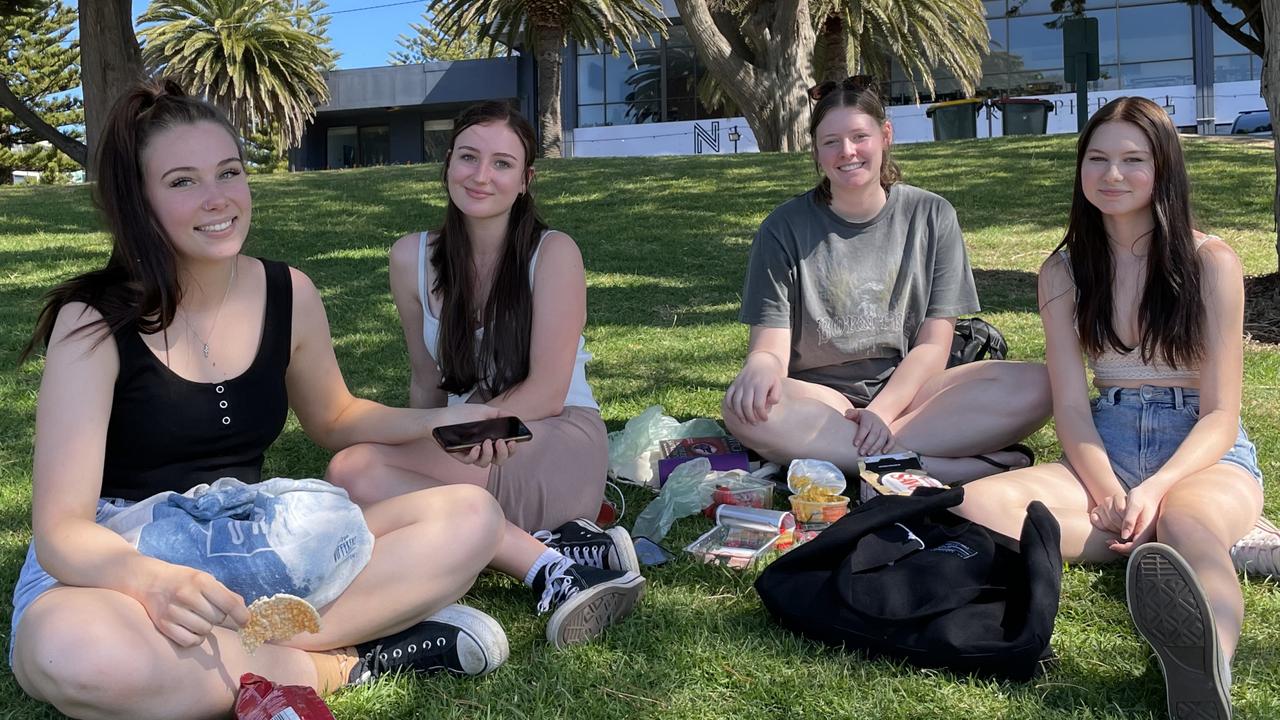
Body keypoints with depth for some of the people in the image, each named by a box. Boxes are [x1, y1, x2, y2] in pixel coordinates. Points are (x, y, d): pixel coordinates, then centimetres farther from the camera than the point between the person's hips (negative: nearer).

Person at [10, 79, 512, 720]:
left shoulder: (289, 295, 0)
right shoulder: (94, 323, -13)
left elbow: (334, 419, 19)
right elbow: (61, 528, -18)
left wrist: (436, 422, 0)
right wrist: (155, 579, -41)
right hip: (115, 565, -4)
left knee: (472, 517, -12)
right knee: (76, 655, -41)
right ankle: (342, 662, -21)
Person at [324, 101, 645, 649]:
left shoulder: (553, 253, -5)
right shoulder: (413, 258, 7)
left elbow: (547, 393, -10)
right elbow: (427, 383, 12)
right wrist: (419, 452, -3)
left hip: (558, 445, -5)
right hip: (464, 459, 5)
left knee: (354, 472, -28)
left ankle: (551, 567, -28)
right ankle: (553, 558, -26)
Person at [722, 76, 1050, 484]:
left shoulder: (931, 216, 4)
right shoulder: (784, 229, 1)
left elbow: (933, 345, -1)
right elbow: (772, 344, -6)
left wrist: (882, 412, -18)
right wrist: (761, 366, -32)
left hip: (908, 390, 1)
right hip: (819, 397, -1)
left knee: (1033, 387, -24)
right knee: (744, 408, -35)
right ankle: (945, 468, -32)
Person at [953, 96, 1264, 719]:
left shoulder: (1211, 262, -2)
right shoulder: (1064, 272, 7)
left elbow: (1220, 415, -6)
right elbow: (1071, 405, -1)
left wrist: (1154, 491, -25)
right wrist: (1109, 495, -21)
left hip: (1207, 454, -3)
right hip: (1106, 450, 3)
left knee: (1187, 517, -42)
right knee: (978, 505, -27)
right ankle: (1177, 546, -34)